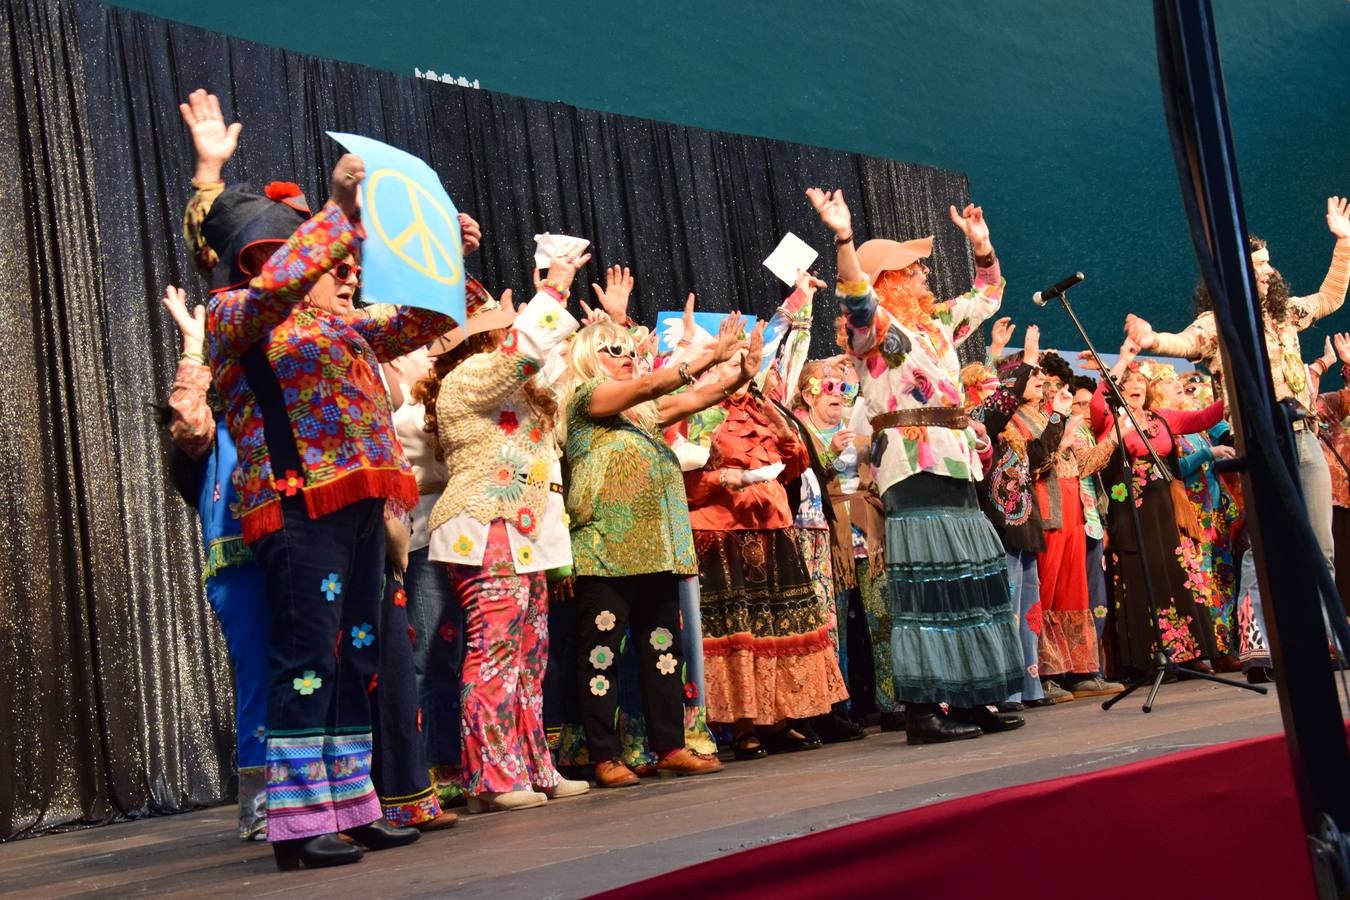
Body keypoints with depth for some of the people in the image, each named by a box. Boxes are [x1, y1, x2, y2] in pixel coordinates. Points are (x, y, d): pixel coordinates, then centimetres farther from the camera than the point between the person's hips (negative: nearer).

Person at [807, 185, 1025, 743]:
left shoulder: (936, 322, 20)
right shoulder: (874, 326, -4)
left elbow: (987, 296, 34)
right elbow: (856, 296, -26)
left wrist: (981, 243, 27)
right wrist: (843, 238, -38)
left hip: (954, 463, 9)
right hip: (913, 464, -9)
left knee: (971, 574, 9)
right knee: (928, 583, -12)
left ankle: (972, 700, 17)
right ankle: (921, 710, -9)